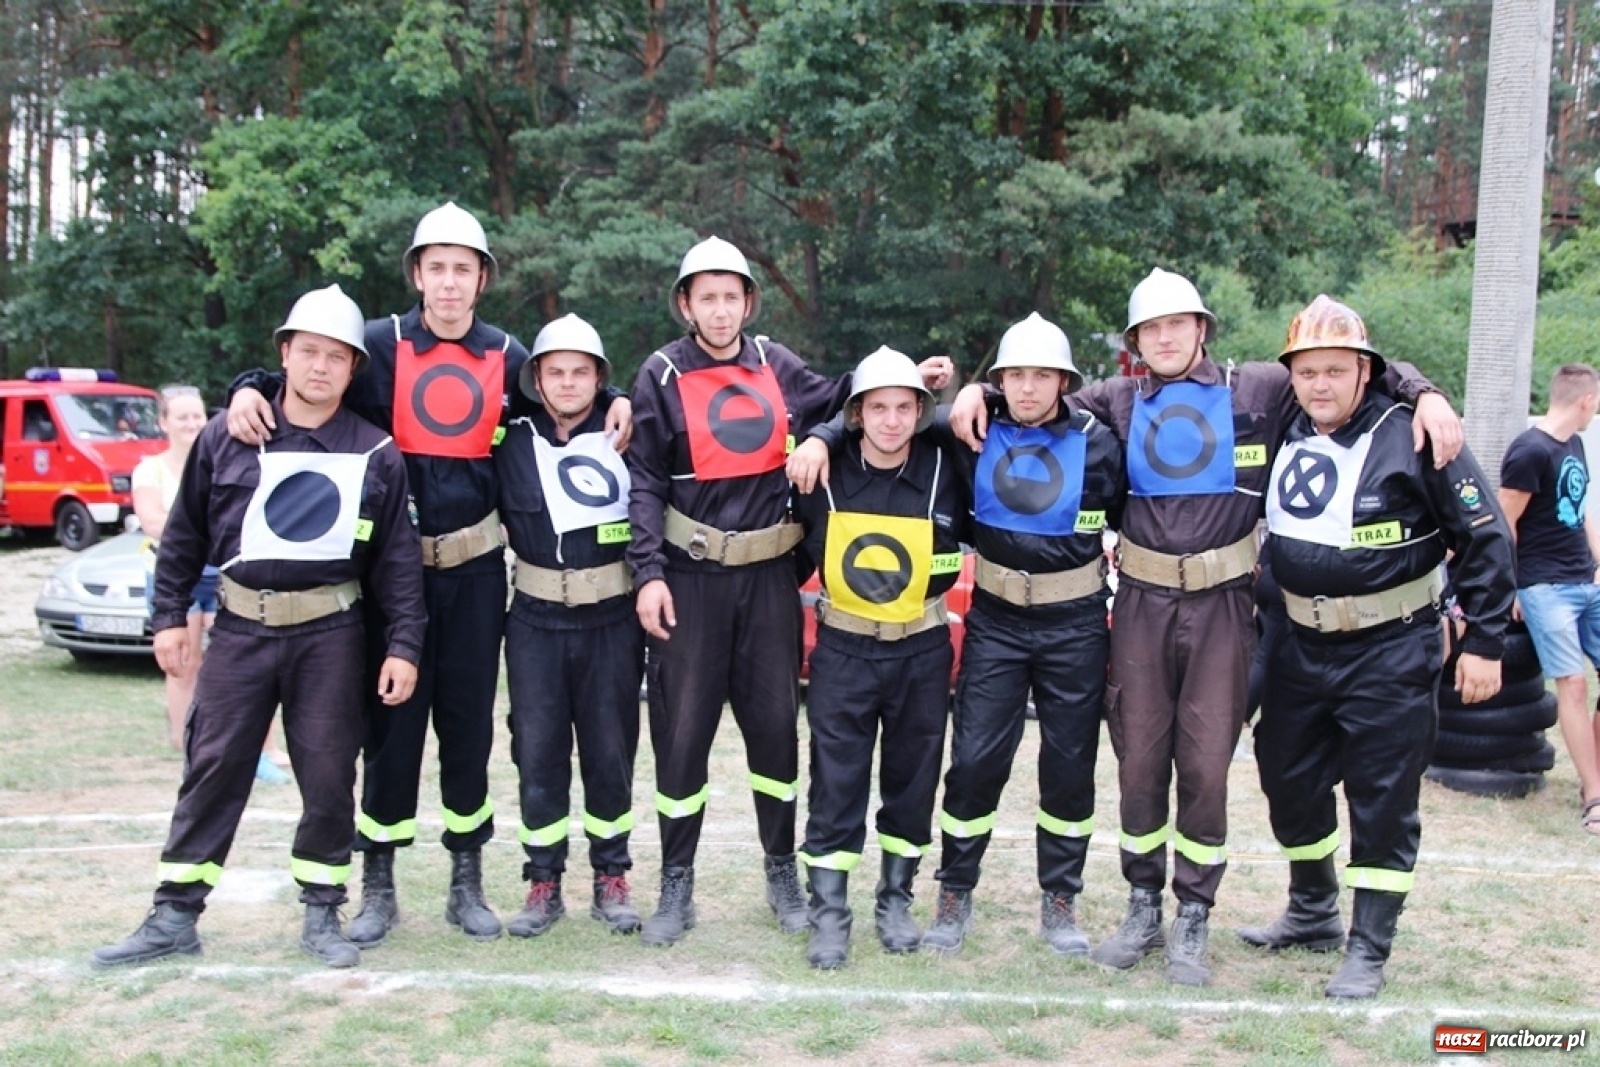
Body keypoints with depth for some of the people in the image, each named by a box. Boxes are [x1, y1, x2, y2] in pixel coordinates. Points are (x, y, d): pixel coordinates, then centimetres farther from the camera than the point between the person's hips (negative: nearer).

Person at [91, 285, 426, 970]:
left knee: (328, 774, 2)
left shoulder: (376, 454, 1)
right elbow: (184, 535, 12)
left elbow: (398, 559, 2)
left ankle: (322, 914, 16)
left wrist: (404, 646, -4)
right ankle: (174, 917, 13)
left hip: (330, 632, -1)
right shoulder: (226, 438, 4)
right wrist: (170, 616, 9)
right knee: (212, 768, 4)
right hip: (240, 627, 1)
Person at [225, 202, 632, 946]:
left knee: (468, 722, 9)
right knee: (391, 722, 4)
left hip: (475, 566, 2)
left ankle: (467, 883, 22)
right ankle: (378, 886, 18)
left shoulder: (506, 356, 5)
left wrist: (615, 403, -1)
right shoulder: (381, 345, -1)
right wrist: (250, 389, -17)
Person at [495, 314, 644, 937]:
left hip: (612, 620, -1)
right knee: (538, 753, 4)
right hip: (537, 621, 1)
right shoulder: (510, 441, 3)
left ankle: (611, 878, 20)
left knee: (610, 752, 6)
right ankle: (543, 883, 17)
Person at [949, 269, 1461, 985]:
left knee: (1205, 764, 2)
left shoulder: (1257, 392, 3)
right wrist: (977, 393, -4)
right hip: (1142, 602, 2)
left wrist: (1425, 395, -6)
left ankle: (1193, 924, 16)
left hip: (1222, 603, -1)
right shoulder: (1117, 402, 7)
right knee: (1139, 760, 8)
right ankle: (1143, 908, 23)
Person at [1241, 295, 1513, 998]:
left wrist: (1483, 642, -9)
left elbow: (1483, 538, -9)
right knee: (1289, 781, 15)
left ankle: (1368, 948, 15)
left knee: (1383, 798, 2)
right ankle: (1312, 914, 35)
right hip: (1301, 645, 6)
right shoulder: (1280, 436, 3)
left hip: (1391, 651, -6)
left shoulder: (1411, 437, -13)